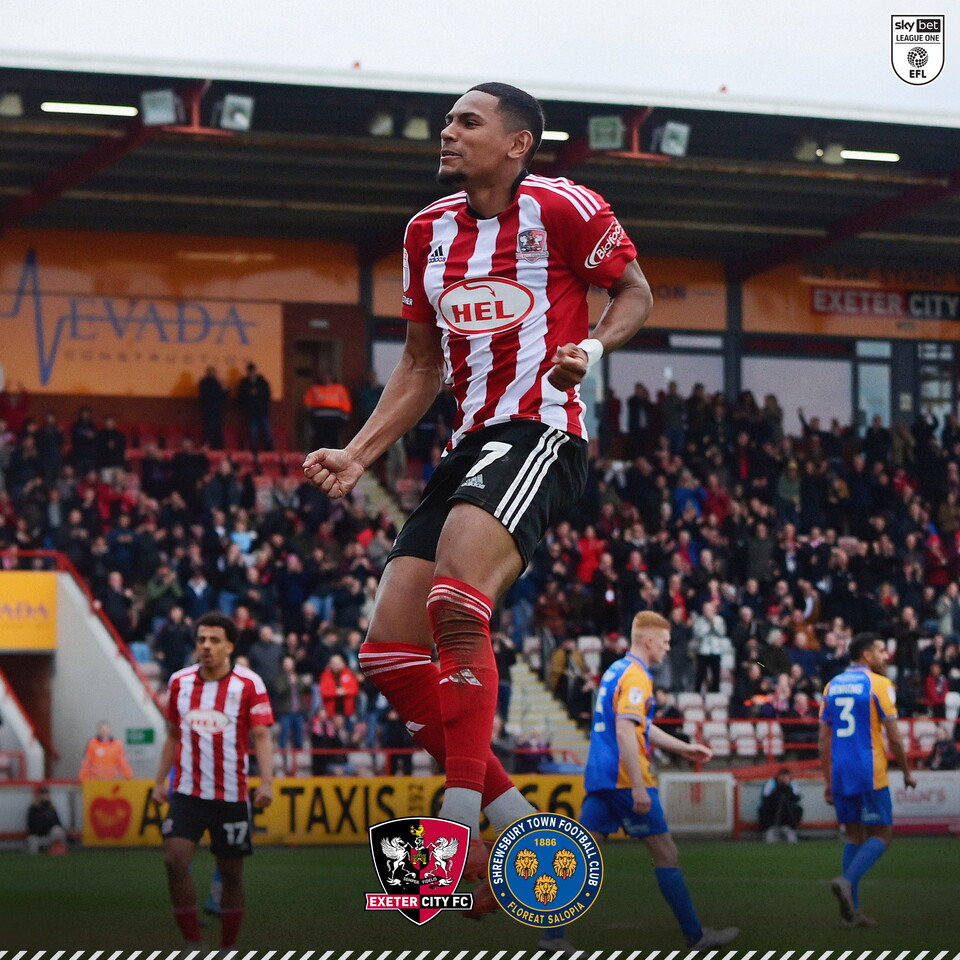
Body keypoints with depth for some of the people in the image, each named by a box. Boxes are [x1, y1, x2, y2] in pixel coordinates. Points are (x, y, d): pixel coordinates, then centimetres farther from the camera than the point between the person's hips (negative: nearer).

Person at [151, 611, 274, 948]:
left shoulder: (249, 684, -5)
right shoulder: (180, 681, 6)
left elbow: (262, 735, -10)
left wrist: (266, 782, -23)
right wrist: (160, 781, 15)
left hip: (231, 794, -2)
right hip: (186, 792, 2)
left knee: (231, 871, 5)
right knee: (175, 858, -16)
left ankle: (228, 949, 18)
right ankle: (192, 943, -7)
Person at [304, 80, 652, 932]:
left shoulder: (561, 208, -4)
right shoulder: (429, 231, 17)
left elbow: (636, 293, 6)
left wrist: (593, 344, -13)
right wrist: (356, 456, 15)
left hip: (541, 434, -8)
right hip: (470, 443, 9)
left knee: (457, 606, -32)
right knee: (390, 656, 1)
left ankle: (458, 830, -31)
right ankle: (515, 822, 10)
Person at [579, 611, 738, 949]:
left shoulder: (616, 671, 18)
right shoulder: (635, 676, -13)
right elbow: (625, 733, -23)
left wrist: (684, 748, 32)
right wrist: (638, 788, -24)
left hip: (599, 778, 9)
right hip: (624, 778, -9)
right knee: (666, 855, 0)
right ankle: (696, 935, 6)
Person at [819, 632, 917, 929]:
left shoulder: (832, 686, 12)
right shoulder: (878, 684, -6)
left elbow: (824, 740, 12)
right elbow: (894, 737, -7)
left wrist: (828, 781, 17)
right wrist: (907, 772, 6)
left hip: (840, 771, 6)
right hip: (870, 773, -6)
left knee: (854, 835, 13)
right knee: (882, 834, 3)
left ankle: (852, 911, 7)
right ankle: (847, 881, -20)